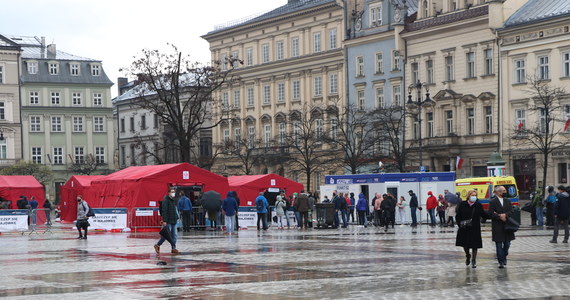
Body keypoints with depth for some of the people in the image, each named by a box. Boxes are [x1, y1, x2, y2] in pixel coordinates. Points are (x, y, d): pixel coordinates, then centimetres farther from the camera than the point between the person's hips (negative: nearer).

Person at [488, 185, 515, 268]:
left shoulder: (508, 201, 12)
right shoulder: (493, 202, -3)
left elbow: (511, 212, 3)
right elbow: (491, 214, -10)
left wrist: (505, 215, -15)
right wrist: (500, 217, -16)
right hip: (497, 227, -4)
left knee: (507, 243, 8)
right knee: (499, 244, -2)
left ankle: (504, 257, 32)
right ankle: (501, 262, 2)